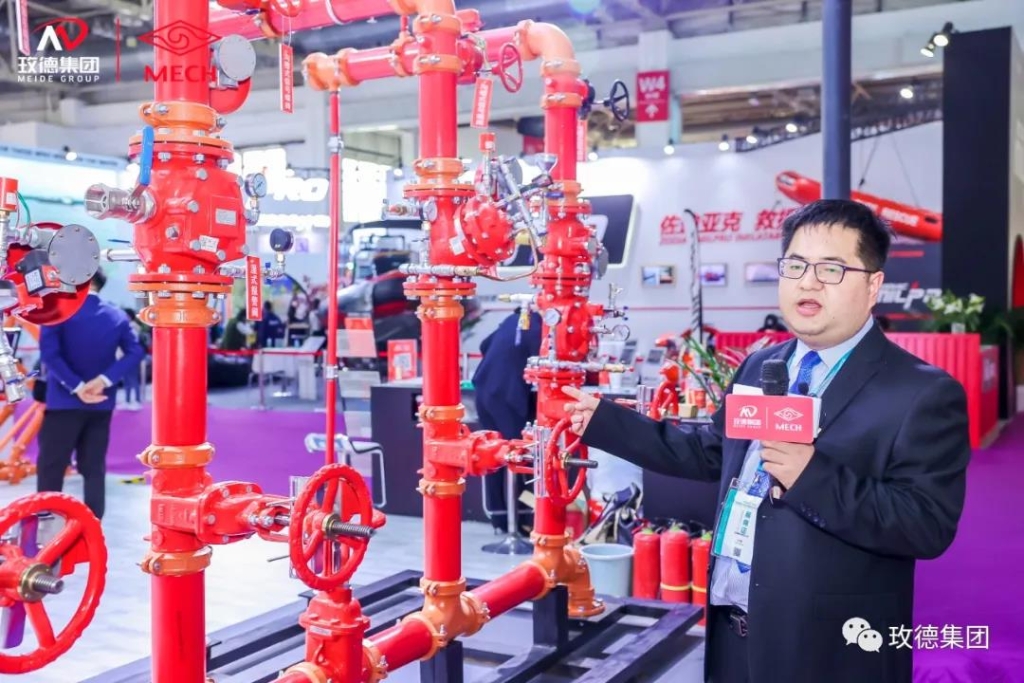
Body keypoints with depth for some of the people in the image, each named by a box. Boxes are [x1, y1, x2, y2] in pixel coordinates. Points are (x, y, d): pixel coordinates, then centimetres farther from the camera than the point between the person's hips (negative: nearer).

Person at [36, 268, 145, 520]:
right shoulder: (117, 316, 4)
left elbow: (49, 353, -19)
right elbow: (135, 352, -6)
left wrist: (76, 386, -15)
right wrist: (104, 379, -12)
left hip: (65, 401, -4)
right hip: (101, 404, 4)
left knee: (51, 467, 3)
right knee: (94, 468, 11)